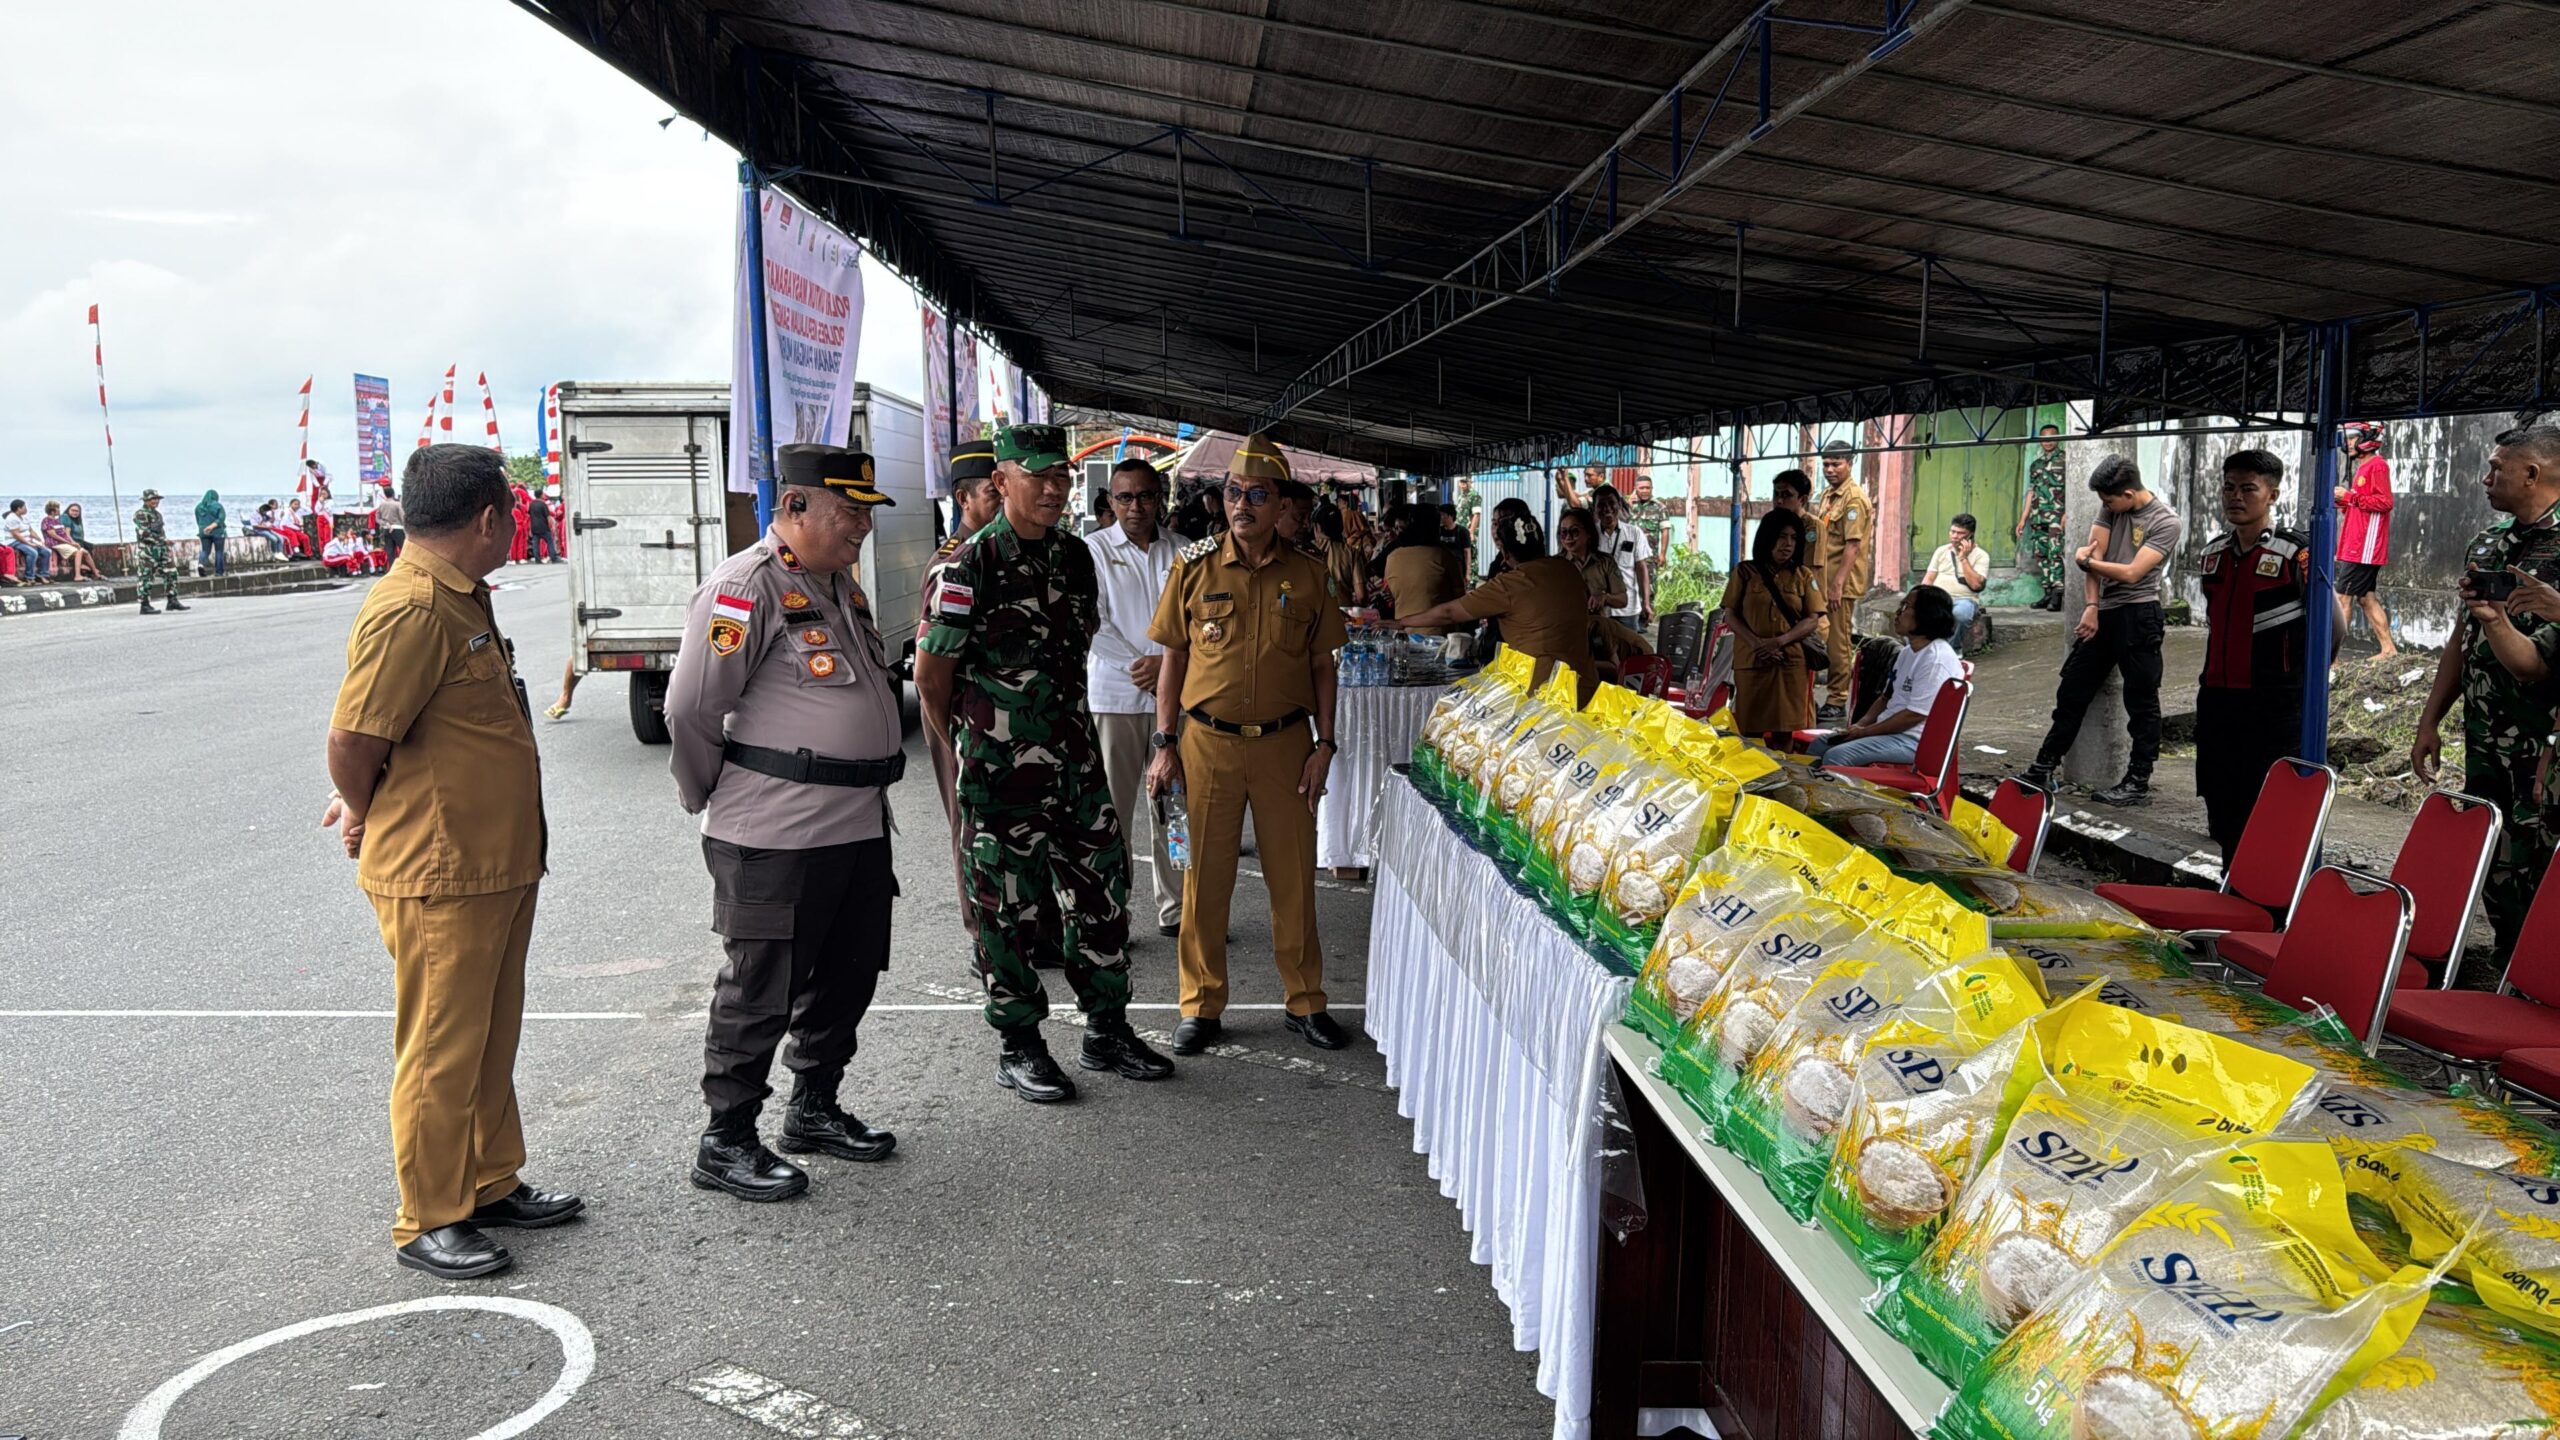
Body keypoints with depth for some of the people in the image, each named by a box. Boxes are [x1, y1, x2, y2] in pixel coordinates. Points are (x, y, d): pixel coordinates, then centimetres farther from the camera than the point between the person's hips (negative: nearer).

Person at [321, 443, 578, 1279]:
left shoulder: (461, 597, 12)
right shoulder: (412, 609, -21)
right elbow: (352, 742, -21)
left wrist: (367, 804, 13)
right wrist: (371, 818, -4)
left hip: (497, 865, 10)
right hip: (439, 877, -10)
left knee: (490, 1041, 19)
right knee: (440, 1053, 2)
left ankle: (490, 1185, 33)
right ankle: (429, 1222, 15)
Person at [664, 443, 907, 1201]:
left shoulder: (841, 586, 15)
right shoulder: (746, 587, -15)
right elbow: (691, 708, -16)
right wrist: (710, 799, -3)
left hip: (858, 826, 9)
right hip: (776, 839, -9)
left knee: (847, 976, 18)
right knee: (760, 992, 1)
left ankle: (814, 1108, 35)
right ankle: (725, 1144, 14)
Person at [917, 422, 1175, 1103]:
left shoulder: (1076, 556, 8)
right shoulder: (970, 567, -12)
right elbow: (931, 674, -9)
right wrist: (977, 741, 2)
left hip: (1076, 758, 6)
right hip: (1002, 768, -6)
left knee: (1101, 889, 11)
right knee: (1010, 907, 3)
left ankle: (1107, 1032, 25)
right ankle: (1020, 1049, 17)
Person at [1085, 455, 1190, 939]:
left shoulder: (1184, 551, 8)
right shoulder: (1094, 549, 2)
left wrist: (1166, 662, -11)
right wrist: (1139, 667, -12)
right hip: (1115, 694, -2)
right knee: (1111, 807, -1)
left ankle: (1175, 908, 17)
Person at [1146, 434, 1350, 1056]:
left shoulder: (1305, 575, 3)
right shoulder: (1195, 566, 1)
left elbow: (1322, 666, 8)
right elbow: (1174, 658, 5)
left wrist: (1323, 746, 0)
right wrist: (1165, 745, 0)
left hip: (1285, 742, 1)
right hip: (1209, 742, -1)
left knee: (1293, 876, 7)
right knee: (1205, 877, 5)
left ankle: (1306, 1001, 21)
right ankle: (1202, 1005, 18)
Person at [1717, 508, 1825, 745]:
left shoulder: (1804, 576, 9)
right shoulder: (1745, 572, 6)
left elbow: (1813, 620, 2)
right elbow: (1730, 615, 2)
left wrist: (1779, 641, -13)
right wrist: (1757, 644, -12)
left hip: (1792, 662, 1)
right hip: (1751, 660, -1)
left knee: (1785, 730, 0)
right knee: (1750, 729, 0)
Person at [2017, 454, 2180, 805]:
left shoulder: (2165, 522, -10)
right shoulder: (2110, 508, 8)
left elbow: (2132, 573, -16)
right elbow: (2094, 553, 3)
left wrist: (2086, 561, -4)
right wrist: (2092, 608, -4)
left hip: (2137, 615, -7)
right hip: (2104, 614, 7)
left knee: (2141, 702, 0)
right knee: (2071, 693, 9)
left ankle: (2138, 783, 5)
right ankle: (2044, 770, 16)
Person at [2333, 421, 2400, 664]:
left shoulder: (2377, 465, -11)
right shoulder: (2364, 466, 20)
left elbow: (2384, 502, -20)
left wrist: (2350, 496, -18)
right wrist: (2342, 501, 9)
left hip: (2364, 547, -10)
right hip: (2357, 546, 10)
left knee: (2343, 598, -11)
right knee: (2365, 597, 12)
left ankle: (2330, 654, -12)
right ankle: (2389, 649, 17)